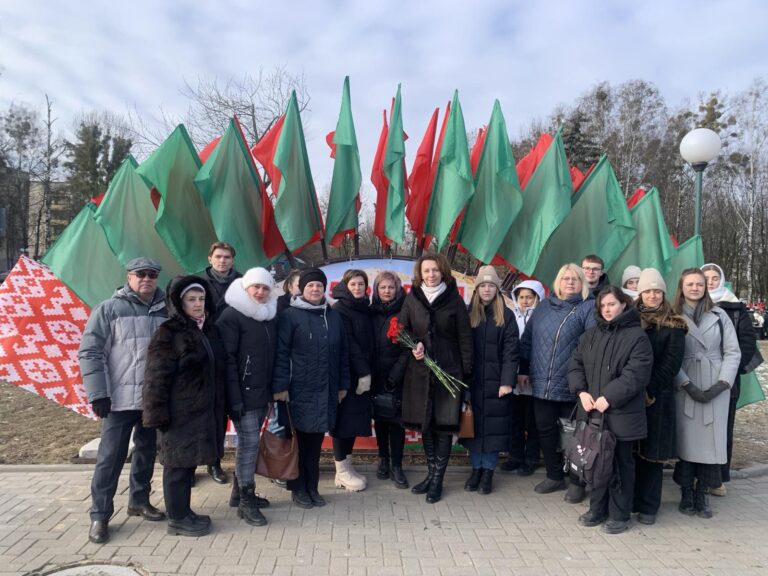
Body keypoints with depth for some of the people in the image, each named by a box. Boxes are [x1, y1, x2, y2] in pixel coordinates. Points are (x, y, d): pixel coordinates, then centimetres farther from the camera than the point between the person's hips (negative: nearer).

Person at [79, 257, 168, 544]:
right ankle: (100, 515, 16)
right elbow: (90, 352, -7)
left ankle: (139, 500, 33)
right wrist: (98, 394, -13)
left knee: (147, 453, 16)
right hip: (121, 399, -4)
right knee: (110, 458, 2)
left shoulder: (165, 311, 5)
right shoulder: (109, 309, -4)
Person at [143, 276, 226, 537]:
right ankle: (177, 519, 16)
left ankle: (184, 512, 28)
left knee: (189, 462, 16)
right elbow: (156, 377, -14)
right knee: (178, 464, 4)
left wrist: (218, 406, 16)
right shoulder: (169, 333, -11)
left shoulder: (210, 330, 11)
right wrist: (158, 414, -17)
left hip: (203, 411, 7)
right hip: (180, 413, -7)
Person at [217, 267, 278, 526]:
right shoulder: (232, 316, -9)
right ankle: (246, 501, 3)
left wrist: (275, 388, 11)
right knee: (249, 441, -7)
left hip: (263, 391, 7)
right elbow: (227, 358, -15)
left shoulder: (271, 316, 11)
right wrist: (234, 397, -20)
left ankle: (240, 492, 27)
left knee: (249, 441, 14)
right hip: (243, 392, -7)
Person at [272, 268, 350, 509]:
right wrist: (280, 386, -14)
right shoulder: (290, 315, -4)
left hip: (326, 389, 4)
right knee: (299, 439, 6)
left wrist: (343, 384, 12)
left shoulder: (333, 316, 11)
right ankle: (298, 488, 20)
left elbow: (343, 352, 14)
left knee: (316, 440, 11)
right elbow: (281, 352, -9)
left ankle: (312, 487, 24)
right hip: (299, 389, -4)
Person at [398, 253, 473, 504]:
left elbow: (465, 337, 0)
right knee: (425, 422, 9)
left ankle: (437, 480, 11)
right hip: (419, 370, 2)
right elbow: (401, 329, 11)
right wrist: (414, 344, -11)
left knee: (444, 423, 0)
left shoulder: (454, 299, 0)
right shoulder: (412, 298, 5)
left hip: (448, 370, -2)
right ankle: (431, 473, 25)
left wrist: (466, 372, -3)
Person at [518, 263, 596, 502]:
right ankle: (554, 476, 30)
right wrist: (524, 369, 12)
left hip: (572, 385, -5)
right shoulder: (544, 306, 12)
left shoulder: (589, 307, -4)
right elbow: (527, 339, 15)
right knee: (545, 430, 13)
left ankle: (577, 481, 23)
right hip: (542, 384, 5)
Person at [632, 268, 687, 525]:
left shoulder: (673, 326, 3)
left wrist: (650, 390, -13)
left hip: (657, 396, -2)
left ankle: (648, 506, 13)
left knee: (651, 452, 3)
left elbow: (671, 362, -5)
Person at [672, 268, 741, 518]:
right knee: (686, 439, 0)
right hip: (685, 389, -1)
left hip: (716, 389, 2)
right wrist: (688, 385, -13)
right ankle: (686, 493, 12)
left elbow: (733, 352, 4)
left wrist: (721, 384, -7)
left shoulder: (719, 316, 8)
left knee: (711, 440, 1)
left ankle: (702, 494, 13)